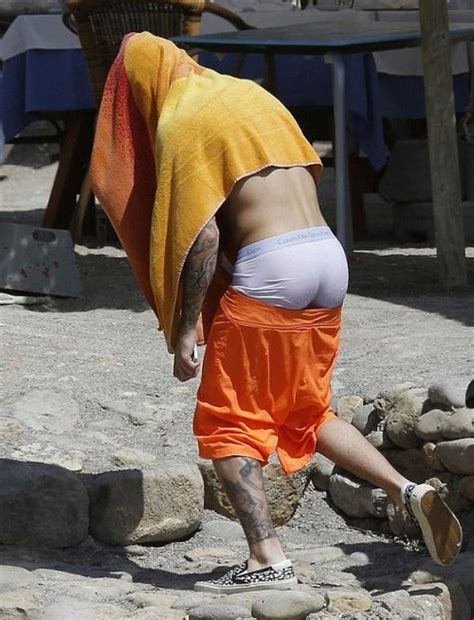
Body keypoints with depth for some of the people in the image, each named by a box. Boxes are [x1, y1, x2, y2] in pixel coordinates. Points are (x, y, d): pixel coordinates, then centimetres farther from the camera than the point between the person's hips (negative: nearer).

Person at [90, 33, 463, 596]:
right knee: (307, 411, 21)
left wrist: (183, 333, -9)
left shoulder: (179, 122, -5)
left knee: (224, 424, 3)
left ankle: (267, 560, -7)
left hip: (268, 269, -8)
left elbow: (199, 234, -12)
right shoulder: (252, 94, 19)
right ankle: (407, 491, 5)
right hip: (329, 255, 8)